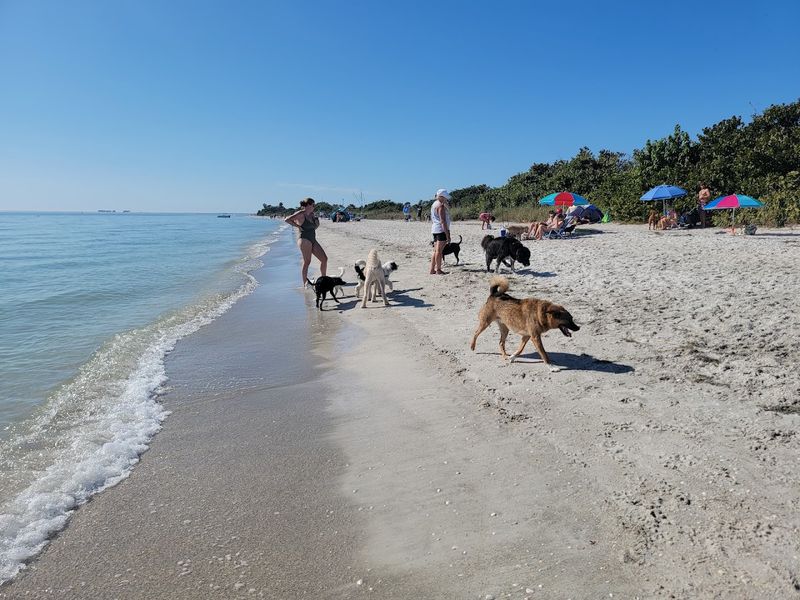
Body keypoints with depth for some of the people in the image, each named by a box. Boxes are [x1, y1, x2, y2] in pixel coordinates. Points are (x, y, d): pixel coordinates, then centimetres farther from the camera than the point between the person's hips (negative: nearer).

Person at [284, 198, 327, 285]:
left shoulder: (312, 215, 15)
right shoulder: (300, 214, -8)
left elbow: (316, 225, 33)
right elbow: (286, 220, -14)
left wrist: (316, 219, 12)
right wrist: (297, 226, -13)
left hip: (313, 240, 8)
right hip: (304, 239, -8)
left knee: (324, 258, 4)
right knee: (307, 262, -8)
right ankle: (305, 284, -1)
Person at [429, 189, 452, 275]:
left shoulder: (433, 204, 18)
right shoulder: (441, 205, -12)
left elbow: (432, 220, 22)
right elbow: (442, 221, -18)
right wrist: (447, 234, -18)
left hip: (435, 229, 10)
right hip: (441, 229, -10)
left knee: (436, 251, 11)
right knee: (439, 250, -7)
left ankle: (432, 270, 11)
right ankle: (438, 270, -4)